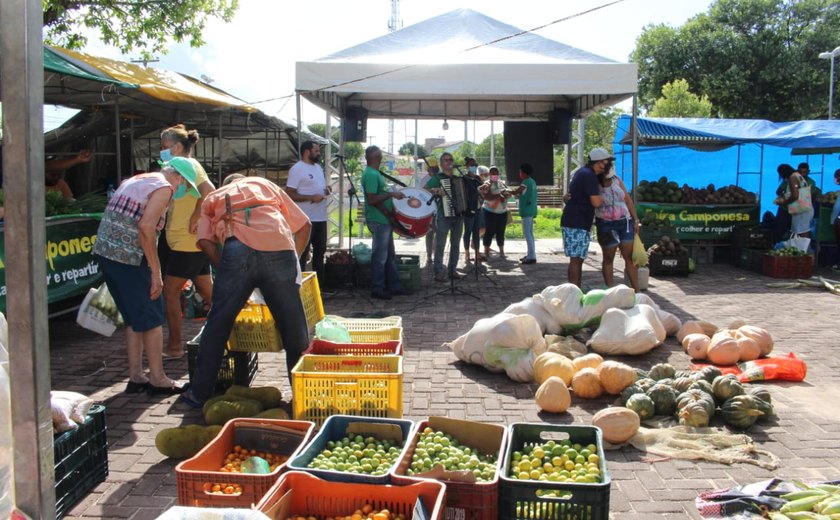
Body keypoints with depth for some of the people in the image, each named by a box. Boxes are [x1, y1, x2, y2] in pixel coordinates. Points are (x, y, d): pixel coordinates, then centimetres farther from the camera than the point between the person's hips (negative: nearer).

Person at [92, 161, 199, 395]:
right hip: (129, 257, -9)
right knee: (152, 318, 2)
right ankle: (157, 379, 9)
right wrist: (156, 272, -16)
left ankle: (135, 377, 20)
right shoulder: (164, 187, -7)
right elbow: (146, 228, -19)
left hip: (105, 251, 9)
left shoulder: (133, 180, 21)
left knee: (133, 318, 17)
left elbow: (115, 219, 18)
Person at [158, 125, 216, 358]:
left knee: (169, 291, 0)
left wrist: (195, 219, -21)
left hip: (187, 242, -9)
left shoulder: (187, 165, -13)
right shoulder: (184, 166, 16)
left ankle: (174, 346, 8)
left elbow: (209, 192, -28)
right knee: (208, 291, 13)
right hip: (196, 242, 9)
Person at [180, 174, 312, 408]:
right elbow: (303, 226, 26)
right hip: (279, 248, 1)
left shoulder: (212, 198, 33)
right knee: (293, 327, 11)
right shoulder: (265, 184, 36)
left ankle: (199, 393, 21)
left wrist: (225, 271, 23)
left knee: (218, 324, 13)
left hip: (238, 248, 0)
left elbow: (205, 242, 13)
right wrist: (293, 261, 33)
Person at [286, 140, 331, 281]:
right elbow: (289, 194, -17)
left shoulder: (318, 167, 15)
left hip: (321, 218, 9)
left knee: (320, 251, 15)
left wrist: (327, 190, 3)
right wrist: (311, 198, -23)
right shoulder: (297, 169, -12)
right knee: (302, 253, -1)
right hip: (306, 219, -9)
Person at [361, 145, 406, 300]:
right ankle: (377, 290, 5)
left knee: (390, 255, 15)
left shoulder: (376, 173, 14)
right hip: (379, 221, -10)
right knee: (380, 257, -2)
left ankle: (393, 286, 22)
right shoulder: (371, 175, -17)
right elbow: (372, 200, -23)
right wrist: (391, 194, -19)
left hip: (385, 220, 10)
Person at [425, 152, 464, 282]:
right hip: (444, 215, -6)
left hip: (458, 214, 6)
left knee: (456, 244, 9)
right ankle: (439, 273, -5)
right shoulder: (437, 177, -1)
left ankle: (452, 270, 17)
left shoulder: (458, 178, 14)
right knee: (440, 245, -6)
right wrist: (435, 190, -27)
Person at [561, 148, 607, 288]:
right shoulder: (589, 175, -16)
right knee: (576, 258, -11)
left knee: (578, 258, 12)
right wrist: (604, 197, -2)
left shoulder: (584, 172, 17)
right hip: (576, 223, -10)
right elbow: (596, 202, -21)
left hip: (574, 222, 10)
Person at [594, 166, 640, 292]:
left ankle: (636, 291, 5)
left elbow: (628, 200, 11)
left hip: (625, 222, 4)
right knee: (608, 258, 5)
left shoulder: (617, 181, 6)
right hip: (606, 225, -3)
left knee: (630, 256, 2)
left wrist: (635, 220, 8)